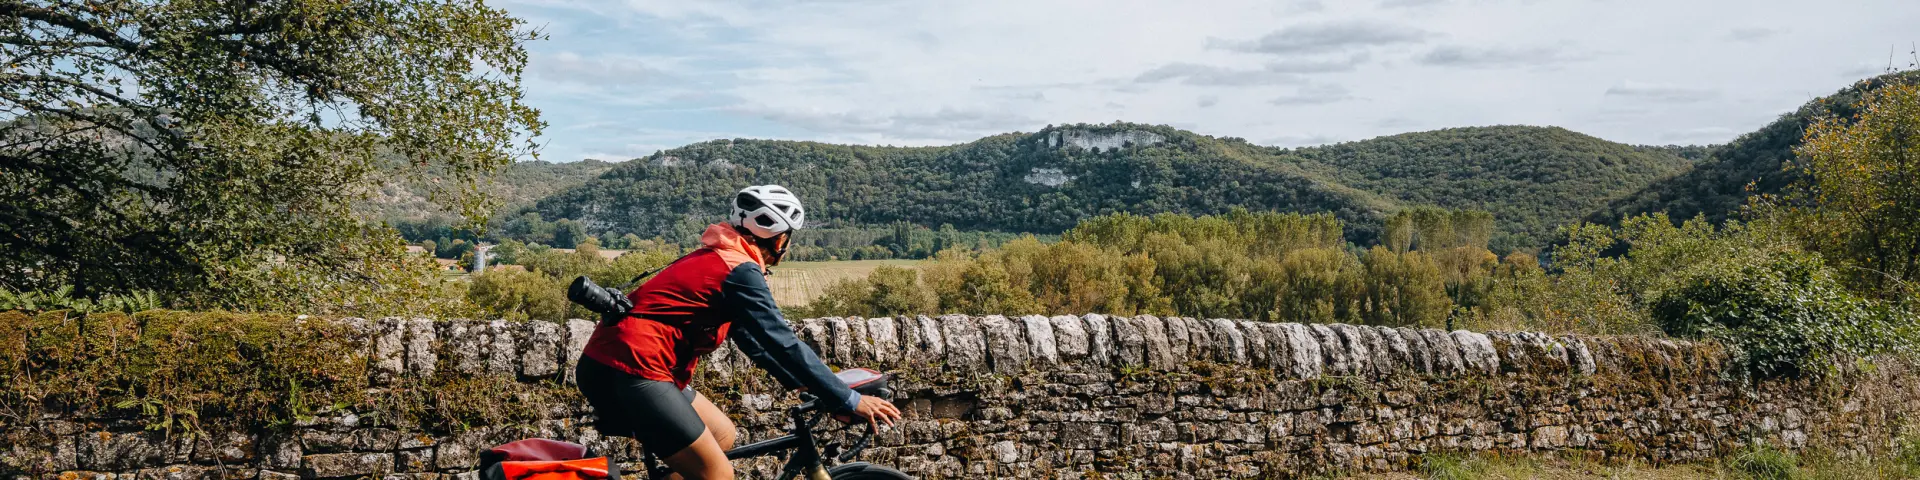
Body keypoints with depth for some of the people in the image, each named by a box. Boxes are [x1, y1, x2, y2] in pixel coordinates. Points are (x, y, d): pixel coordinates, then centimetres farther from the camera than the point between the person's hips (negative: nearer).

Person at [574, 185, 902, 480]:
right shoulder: (741, 271, -10)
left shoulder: (718, 259, 20)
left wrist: (806, 384, 21)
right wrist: (850, 401, -13)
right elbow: (783, 344, -15)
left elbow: (753, 340, 24)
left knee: (722, 435, 19)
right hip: (629, 369, -10)